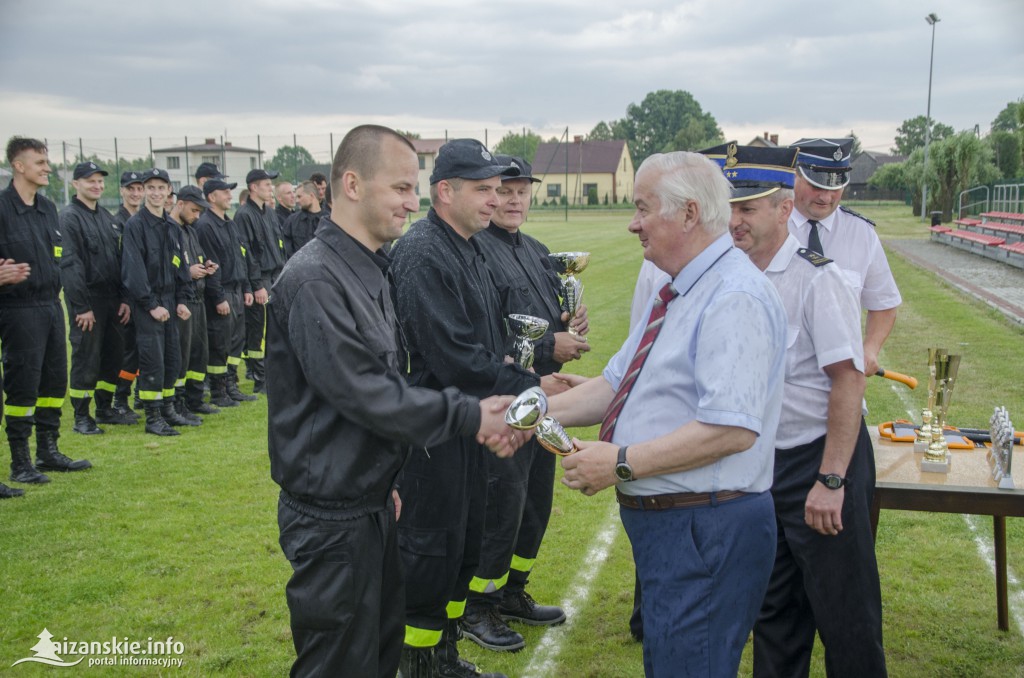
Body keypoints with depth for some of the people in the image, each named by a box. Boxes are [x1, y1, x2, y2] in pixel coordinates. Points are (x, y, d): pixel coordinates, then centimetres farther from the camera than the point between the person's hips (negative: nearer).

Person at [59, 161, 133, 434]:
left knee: (113, 355, 12)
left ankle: (105, 409, 25)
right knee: (86, 359, -2)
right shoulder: (69, 217, -9)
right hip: (87, 300, -7)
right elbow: (70, 264, -16)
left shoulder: (106, 217, 15)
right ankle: (81, 417, 8)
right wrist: (81, 306, -19)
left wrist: (124, 299, 9)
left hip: (111, 299, 7)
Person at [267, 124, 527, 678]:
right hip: (332, 514, -9)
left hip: (372, 502, 9)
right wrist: (467, 416, -19)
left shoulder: (371, 270, 10)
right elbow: (361, 393, -25)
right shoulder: (314, 279, -21)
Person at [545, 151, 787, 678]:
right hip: (660, 527, 10)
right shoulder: (676, 295, 14)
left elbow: (732, 429, -28)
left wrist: (622, 462, -24)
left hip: (705, 531, -10)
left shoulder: (735, 298, -19)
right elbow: (616, 385, 17)